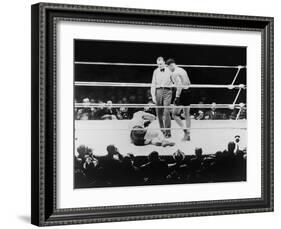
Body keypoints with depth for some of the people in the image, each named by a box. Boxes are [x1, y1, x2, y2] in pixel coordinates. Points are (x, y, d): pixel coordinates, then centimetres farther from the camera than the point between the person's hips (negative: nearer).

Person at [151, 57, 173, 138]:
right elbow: (153, 84, 11)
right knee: (159, 113, 3)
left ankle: (168, 132, -10)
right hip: (158, 91, 3)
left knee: (166, 112, -12)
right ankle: (162, 131, 14)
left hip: (167, 91, -3)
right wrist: (153, 96, 2)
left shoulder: (169, 70, 4)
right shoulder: (156, 71, 11)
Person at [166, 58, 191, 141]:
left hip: (182, 93, -9)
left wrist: (177, 97, -22)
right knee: (187, 115, 13)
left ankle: (185, 130, -11)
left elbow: (180, 85, -23)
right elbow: (188, 83, 21)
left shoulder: (175, 73, -13)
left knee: (175, 114, 0)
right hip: (188, 92, 9)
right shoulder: (183, 70, 15)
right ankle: (188, 135, 16)